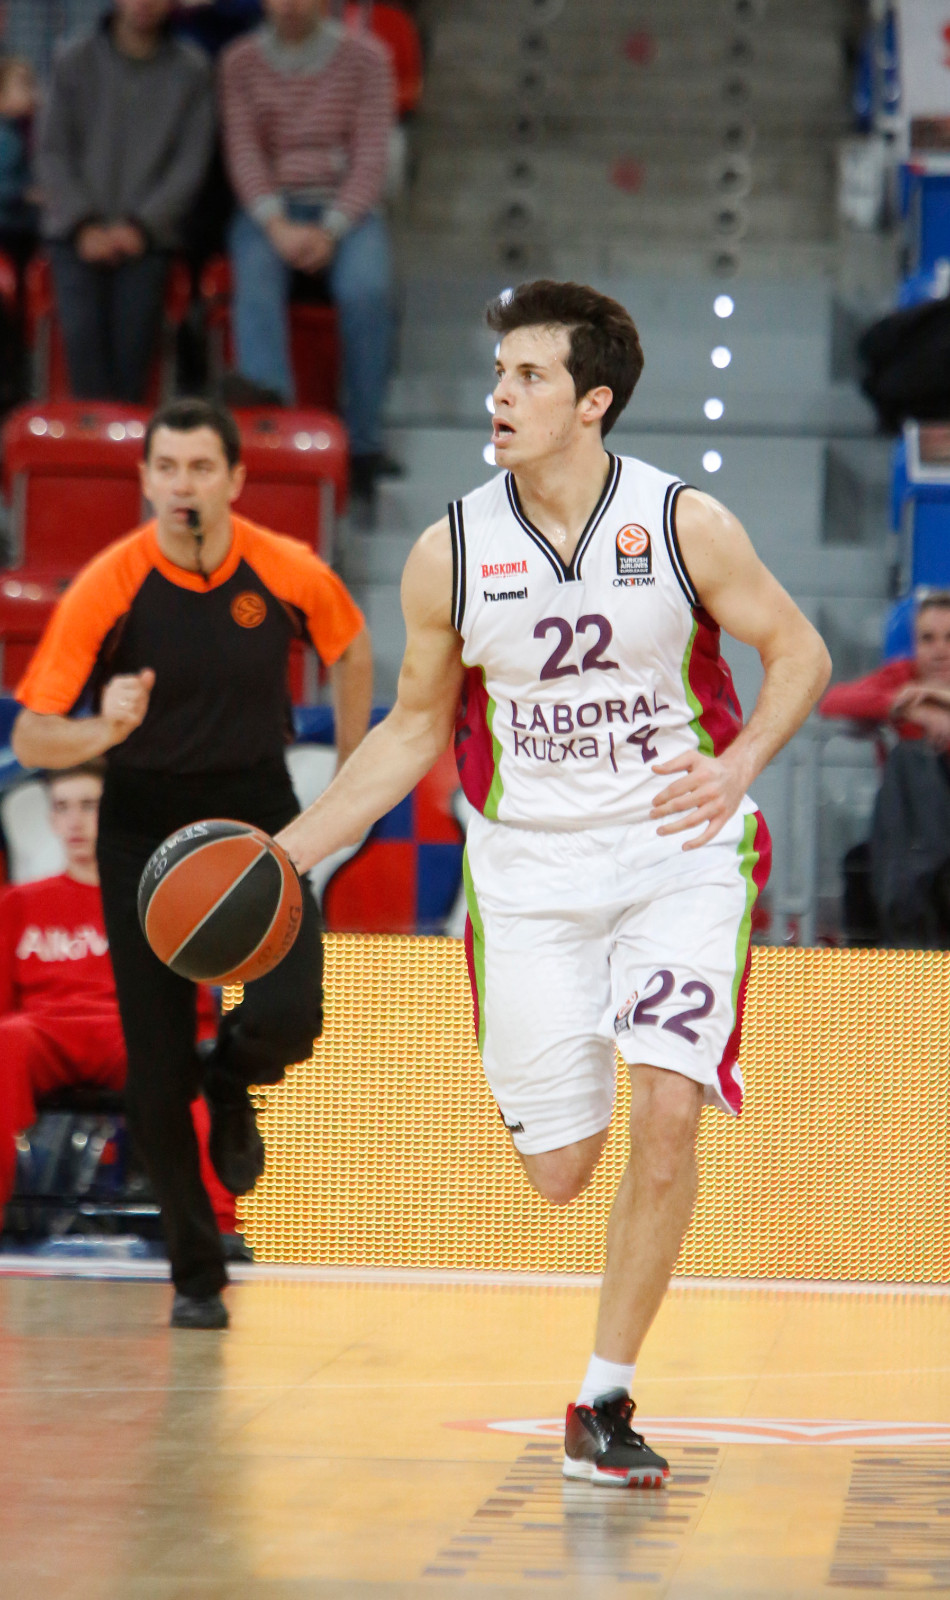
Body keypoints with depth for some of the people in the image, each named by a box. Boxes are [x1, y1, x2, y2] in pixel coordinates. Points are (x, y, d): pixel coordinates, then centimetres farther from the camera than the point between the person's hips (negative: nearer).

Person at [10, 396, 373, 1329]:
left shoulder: (290, 574, -11)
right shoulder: (106, 588, -16)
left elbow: (350, 651, 13)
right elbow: (30, 741, -16)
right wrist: (104, 729, -35)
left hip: (257, 809, 1)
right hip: (144, 823, -1)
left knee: (290, 1015, -22)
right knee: (156, 1071, -2)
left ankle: (231, 1085, 17)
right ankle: (195, 1276, 15)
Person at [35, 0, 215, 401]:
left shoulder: (190, 71, 7)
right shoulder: (75, 63, 9)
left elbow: (191, 162, 3)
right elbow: (52, 154, 6)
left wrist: (139, 226, -9)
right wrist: (84, 226, -7)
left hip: (146, 236, 0)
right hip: (75, 232, 0)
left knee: (133, 346, -18)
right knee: (83, 335, -21)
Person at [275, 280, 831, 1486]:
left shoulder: (685, 524, -10)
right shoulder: (450, 552, -5)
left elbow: (798, 651, 1)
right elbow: (415, 728, 7)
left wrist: (739, 764, -18)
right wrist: (290, 847, 0)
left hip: (681, 853, -1)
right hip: (529, 870, 2)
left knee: (665, 1117, -18)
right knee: (559, 1171, 2)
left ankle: (603, 1402, -4)